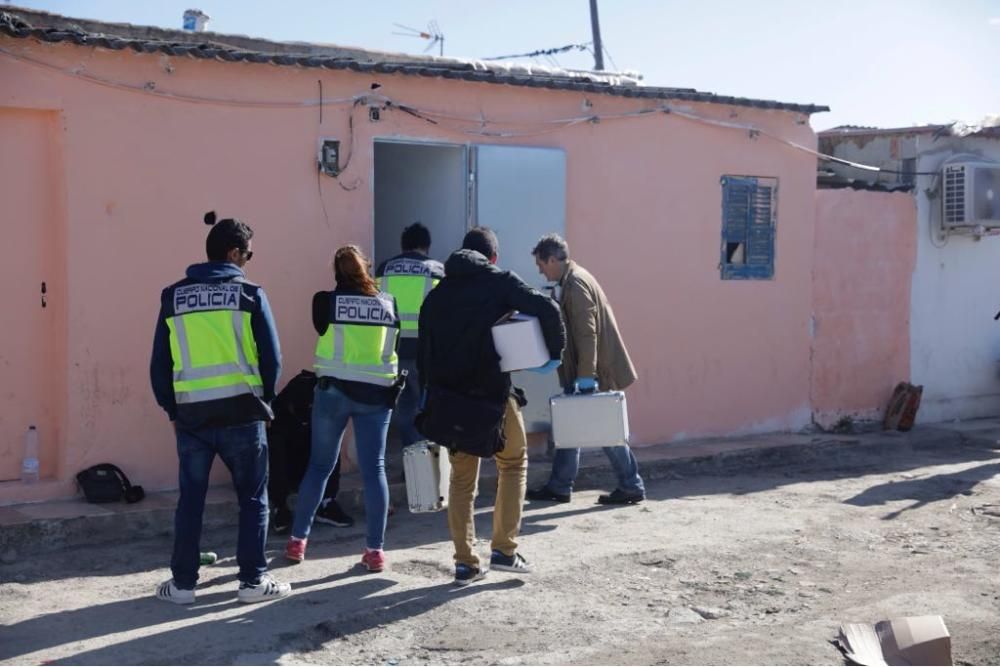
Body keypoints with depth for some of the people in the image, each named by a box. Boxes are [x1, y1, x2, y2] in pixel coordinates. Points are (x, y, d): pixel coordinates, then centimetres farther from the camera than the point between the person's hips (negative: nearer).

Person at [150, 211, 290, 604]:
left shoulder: (174, 296, 7)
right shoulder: (249, 293, -2)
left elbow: (160, 363, 8)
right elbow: (271, 357, -2)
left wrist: (171, 408, 17)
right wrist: (262, 400, 13)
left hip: (191, 414, 3)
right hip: (240, 413, -3)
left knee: (190, 500, 12)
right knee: (252, 498, 9)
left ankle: (182, 583, 15)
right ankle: (253, 580, 11)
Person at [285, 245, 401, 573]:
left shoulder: (326, 301, -3)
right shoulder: (389, 304, 3)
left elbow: (324, 331, 11)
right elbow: (396, 345, 9)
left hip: (334, 390, -1)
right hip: (376, 394, 1)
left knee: (319, 465, 11)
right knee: (374, 469, 3)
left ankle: (297, 541, 18)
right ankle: (375, 550, 3)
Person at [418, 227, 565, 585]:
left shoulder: (436, 295, 14)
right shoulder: (501, 282, 0)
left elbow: (423, 354, 13)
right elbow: (547, 309, -15)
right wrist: (554, 352, -1)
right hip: (493, 395, -4)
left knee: (461, 478, 14)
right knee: (513, 465, 16)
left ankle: (465, 562, 12)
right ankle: (504, 549, 10)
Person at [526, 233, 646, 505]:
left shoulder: (575, 284, -18)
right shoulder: (573, 279, 13)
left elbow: (587, 334, -23)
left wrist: (585, 376, -23)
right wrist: (576, 375, 20)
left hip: (598, 371, -10)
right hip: (583, 371, 10)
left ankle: (631, 488, 9)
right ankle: (559, 487, 19)